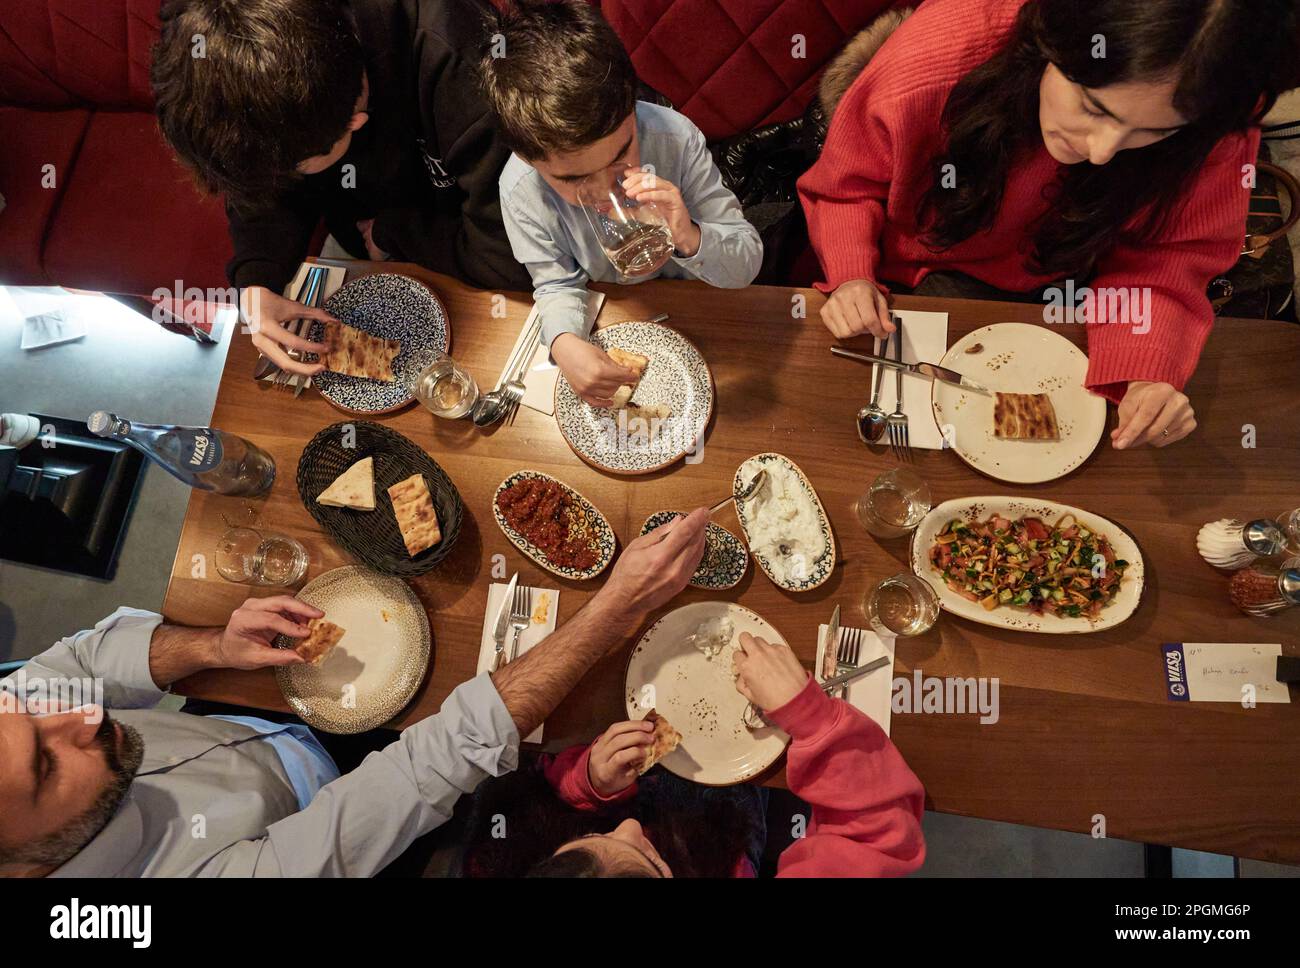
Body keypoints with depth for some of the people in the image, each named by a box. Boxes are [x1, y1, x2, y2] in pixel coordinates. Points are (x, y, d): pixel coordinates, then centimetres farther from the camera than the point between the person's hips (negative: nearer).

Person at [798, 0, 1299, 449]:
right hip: (929, 265, -1)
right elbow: (849, 184, -16)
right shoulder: (932, 56, -35)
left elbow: (1165, 254, -16)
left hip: (1065, 279, 2)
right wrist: (852, 277, -34)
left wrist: (1148, 370, -36)